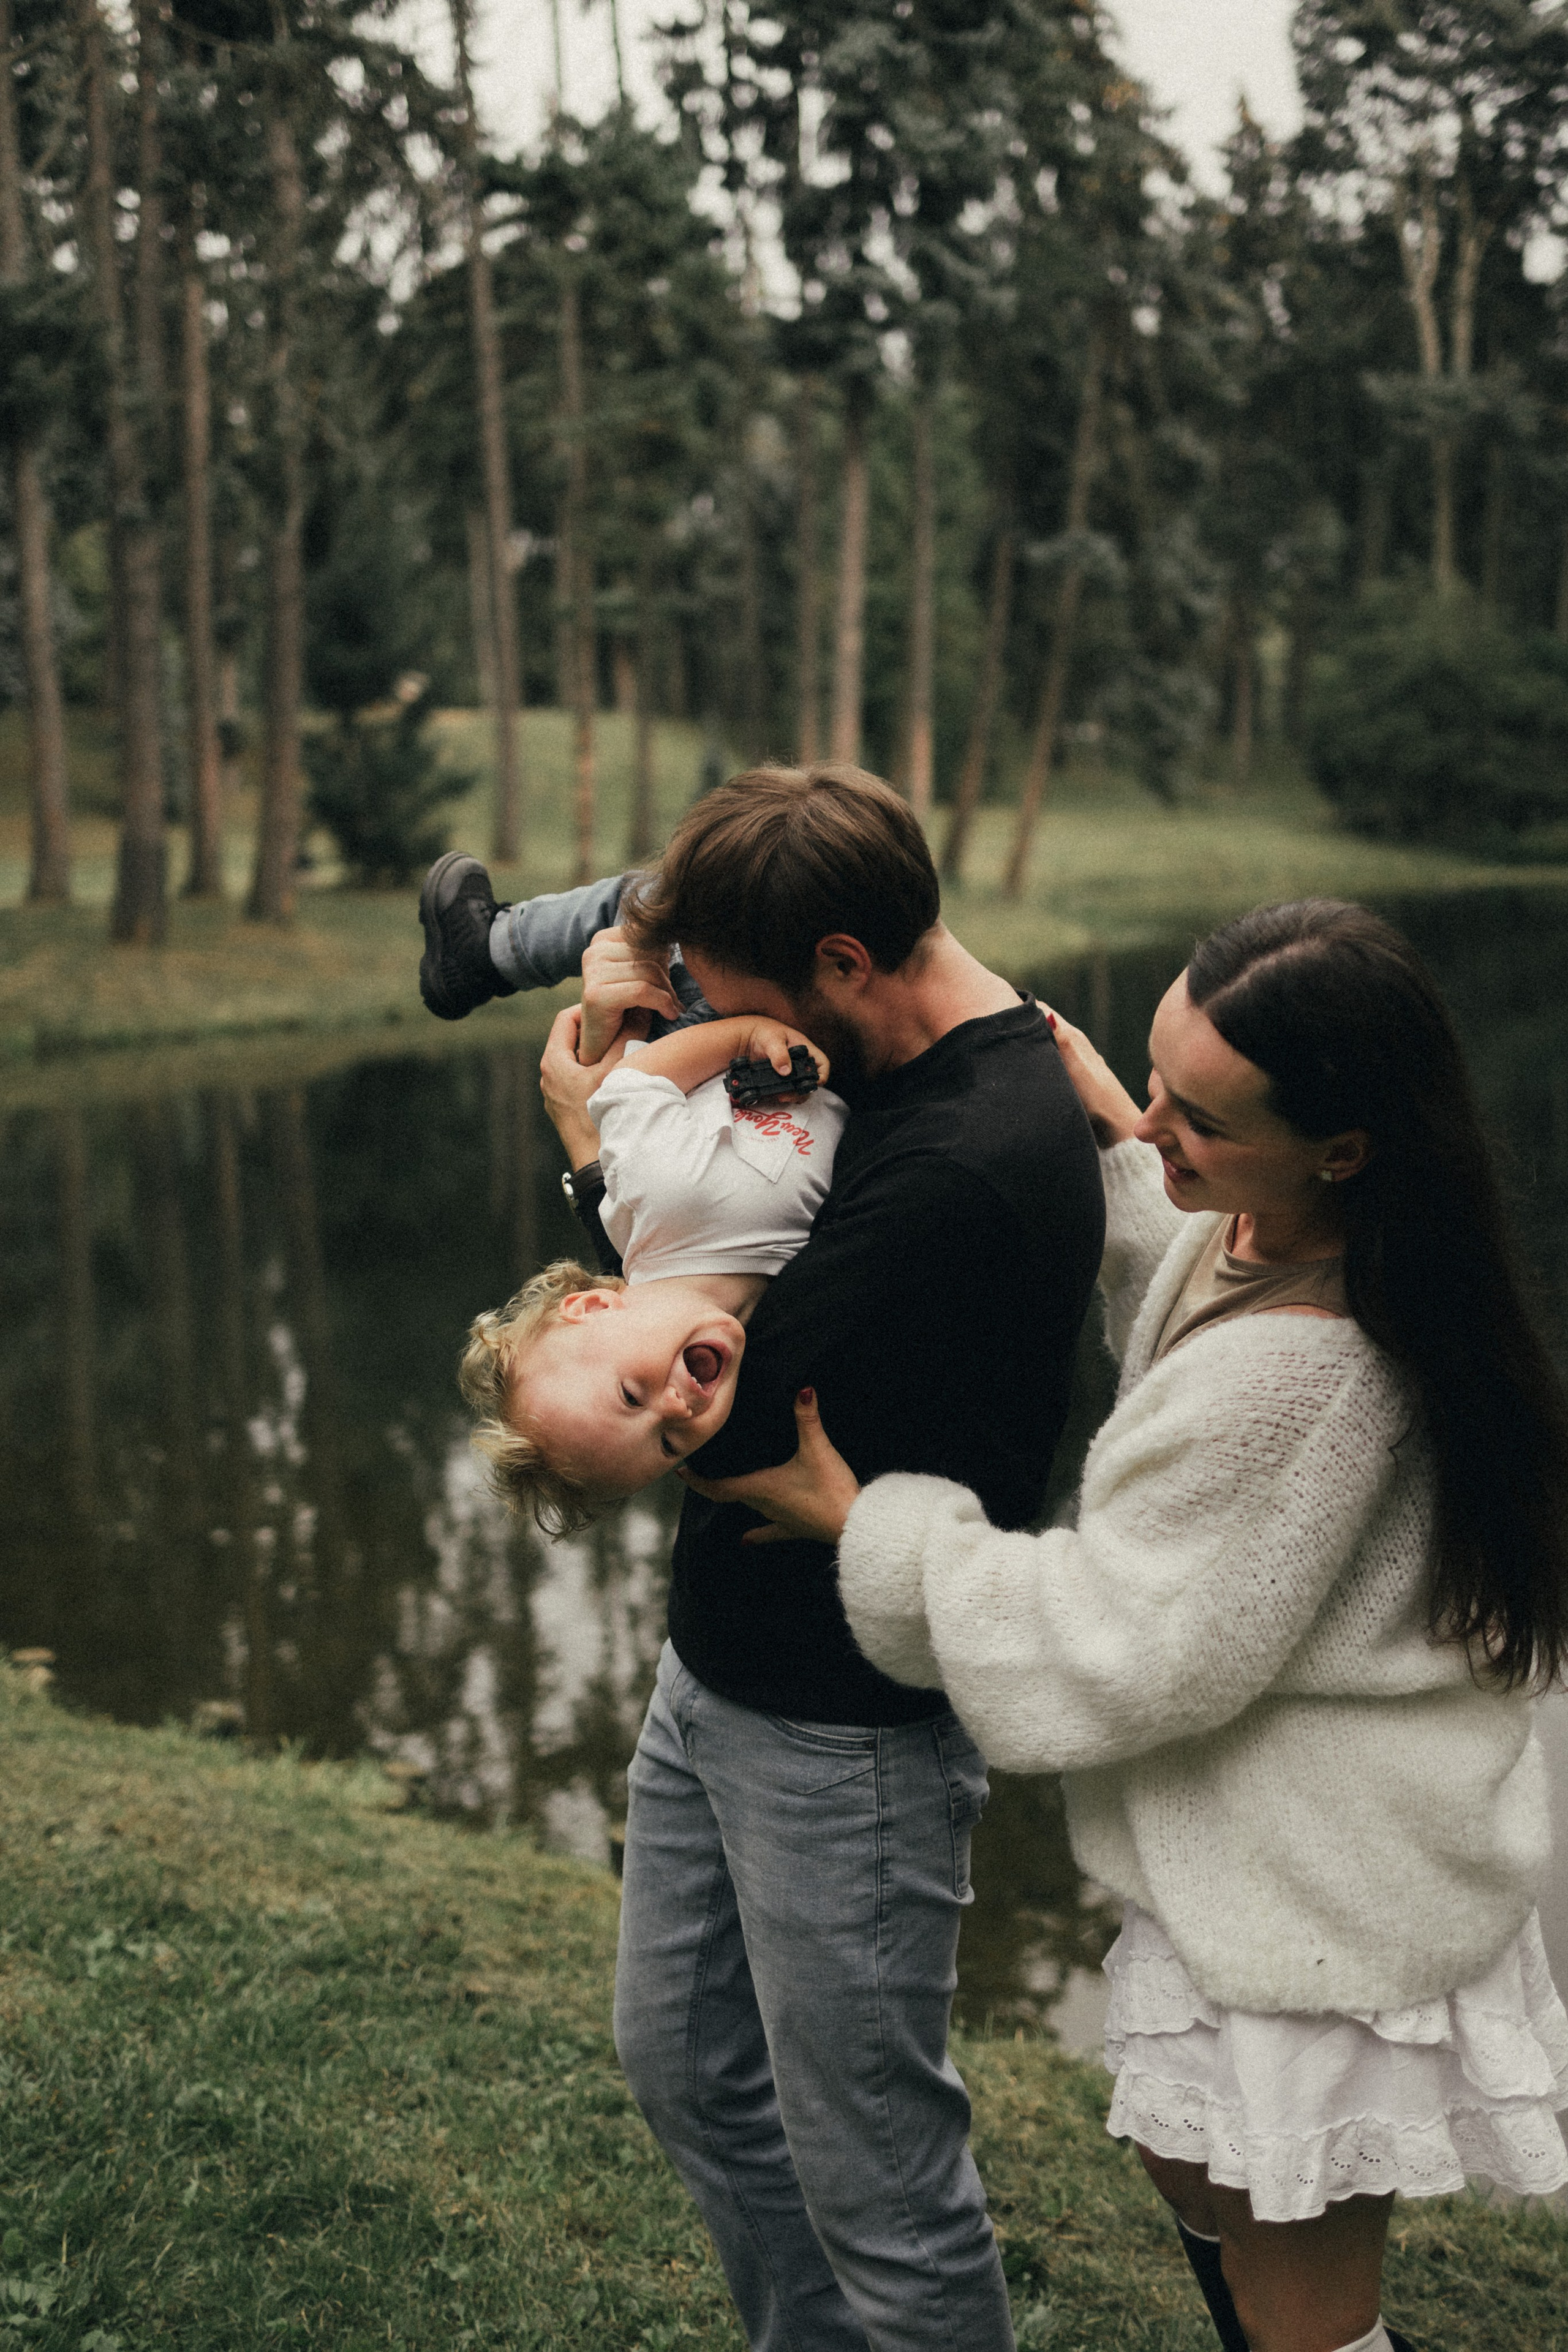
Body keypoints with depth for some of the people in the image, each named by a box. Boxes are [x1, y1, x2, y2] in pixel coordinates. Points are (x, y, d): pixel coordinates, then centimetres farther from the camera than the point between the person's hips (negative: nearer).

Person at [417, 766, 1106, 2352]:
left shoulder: (968, 1168, -27)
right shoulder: (894, 1067, 3)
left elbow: (714, 1416, -27)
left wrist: (605, 1151, -16)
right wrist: (635, 1020, -7)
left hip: (845, 1739, -10)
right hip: (717, 1678, 10)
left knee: (873, 2175, 4)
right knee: (686, 2066, 24)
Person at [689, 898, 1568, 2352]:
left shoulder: (1299, 1372, -36)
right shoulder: (1263, 1226, -5)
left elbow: (1121, 1653, -27)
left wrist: (861, 1520, -19)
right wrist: (1111, 1133, 14)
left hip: (1321, 1905, -10)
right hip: (1272, 1850, 10)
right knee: (1197, 2177, 28)